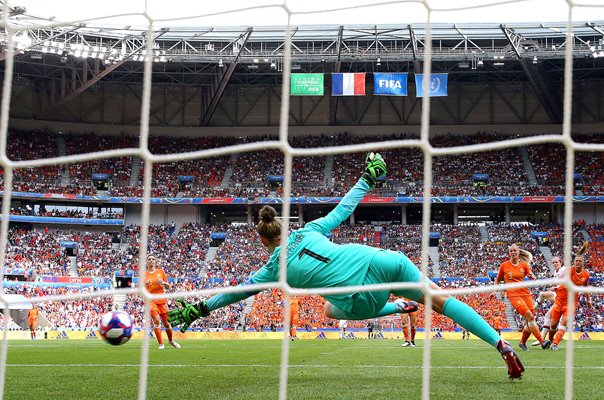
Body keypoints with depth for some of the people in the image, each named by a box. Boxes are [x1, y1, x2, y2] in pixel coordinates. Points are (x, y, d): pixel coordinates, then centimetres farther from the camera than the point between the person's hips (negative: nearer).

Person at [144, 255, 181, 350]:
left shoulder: (161, 272, 8)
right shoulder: (144, 274, 5)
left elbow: (168, 286, 11)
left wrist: (163, 282, -11)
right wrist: (145, 284, -14)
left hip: (162, 300, 2)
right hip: (150, 300, -2)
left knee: (166, 322, 6)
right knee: (156, 320, -19)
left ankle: (171, 341, 29)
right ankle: (161, 344, -13)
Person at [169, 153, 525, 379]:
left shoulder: (275, 269, 11)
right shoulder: (309, 230, 17)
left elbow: (238, 291, 17)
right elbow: (343, 208, 22)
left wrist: (199, 309, 26)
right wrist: (368, 179, 34)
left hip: (362, 300, -3)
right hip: (380, 262, 3)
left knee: (331, 309, 32)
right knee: (440, 299, 6)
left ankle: (398, 307, 28)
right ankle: (501, 344, -5)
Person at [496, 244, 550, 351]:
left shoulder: (524, 265, 8)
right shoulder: (504, 266, 4)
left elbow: (533, 277, 13)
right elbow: (498, 279, 18)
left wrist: (532, 276, -9)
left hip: (525, 293, 4)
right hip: (514, 295, -4)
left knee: (530, 322, 1)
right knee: (529, 316, -22)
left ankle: (522, 342, 24)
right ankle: (542, 341, -23)